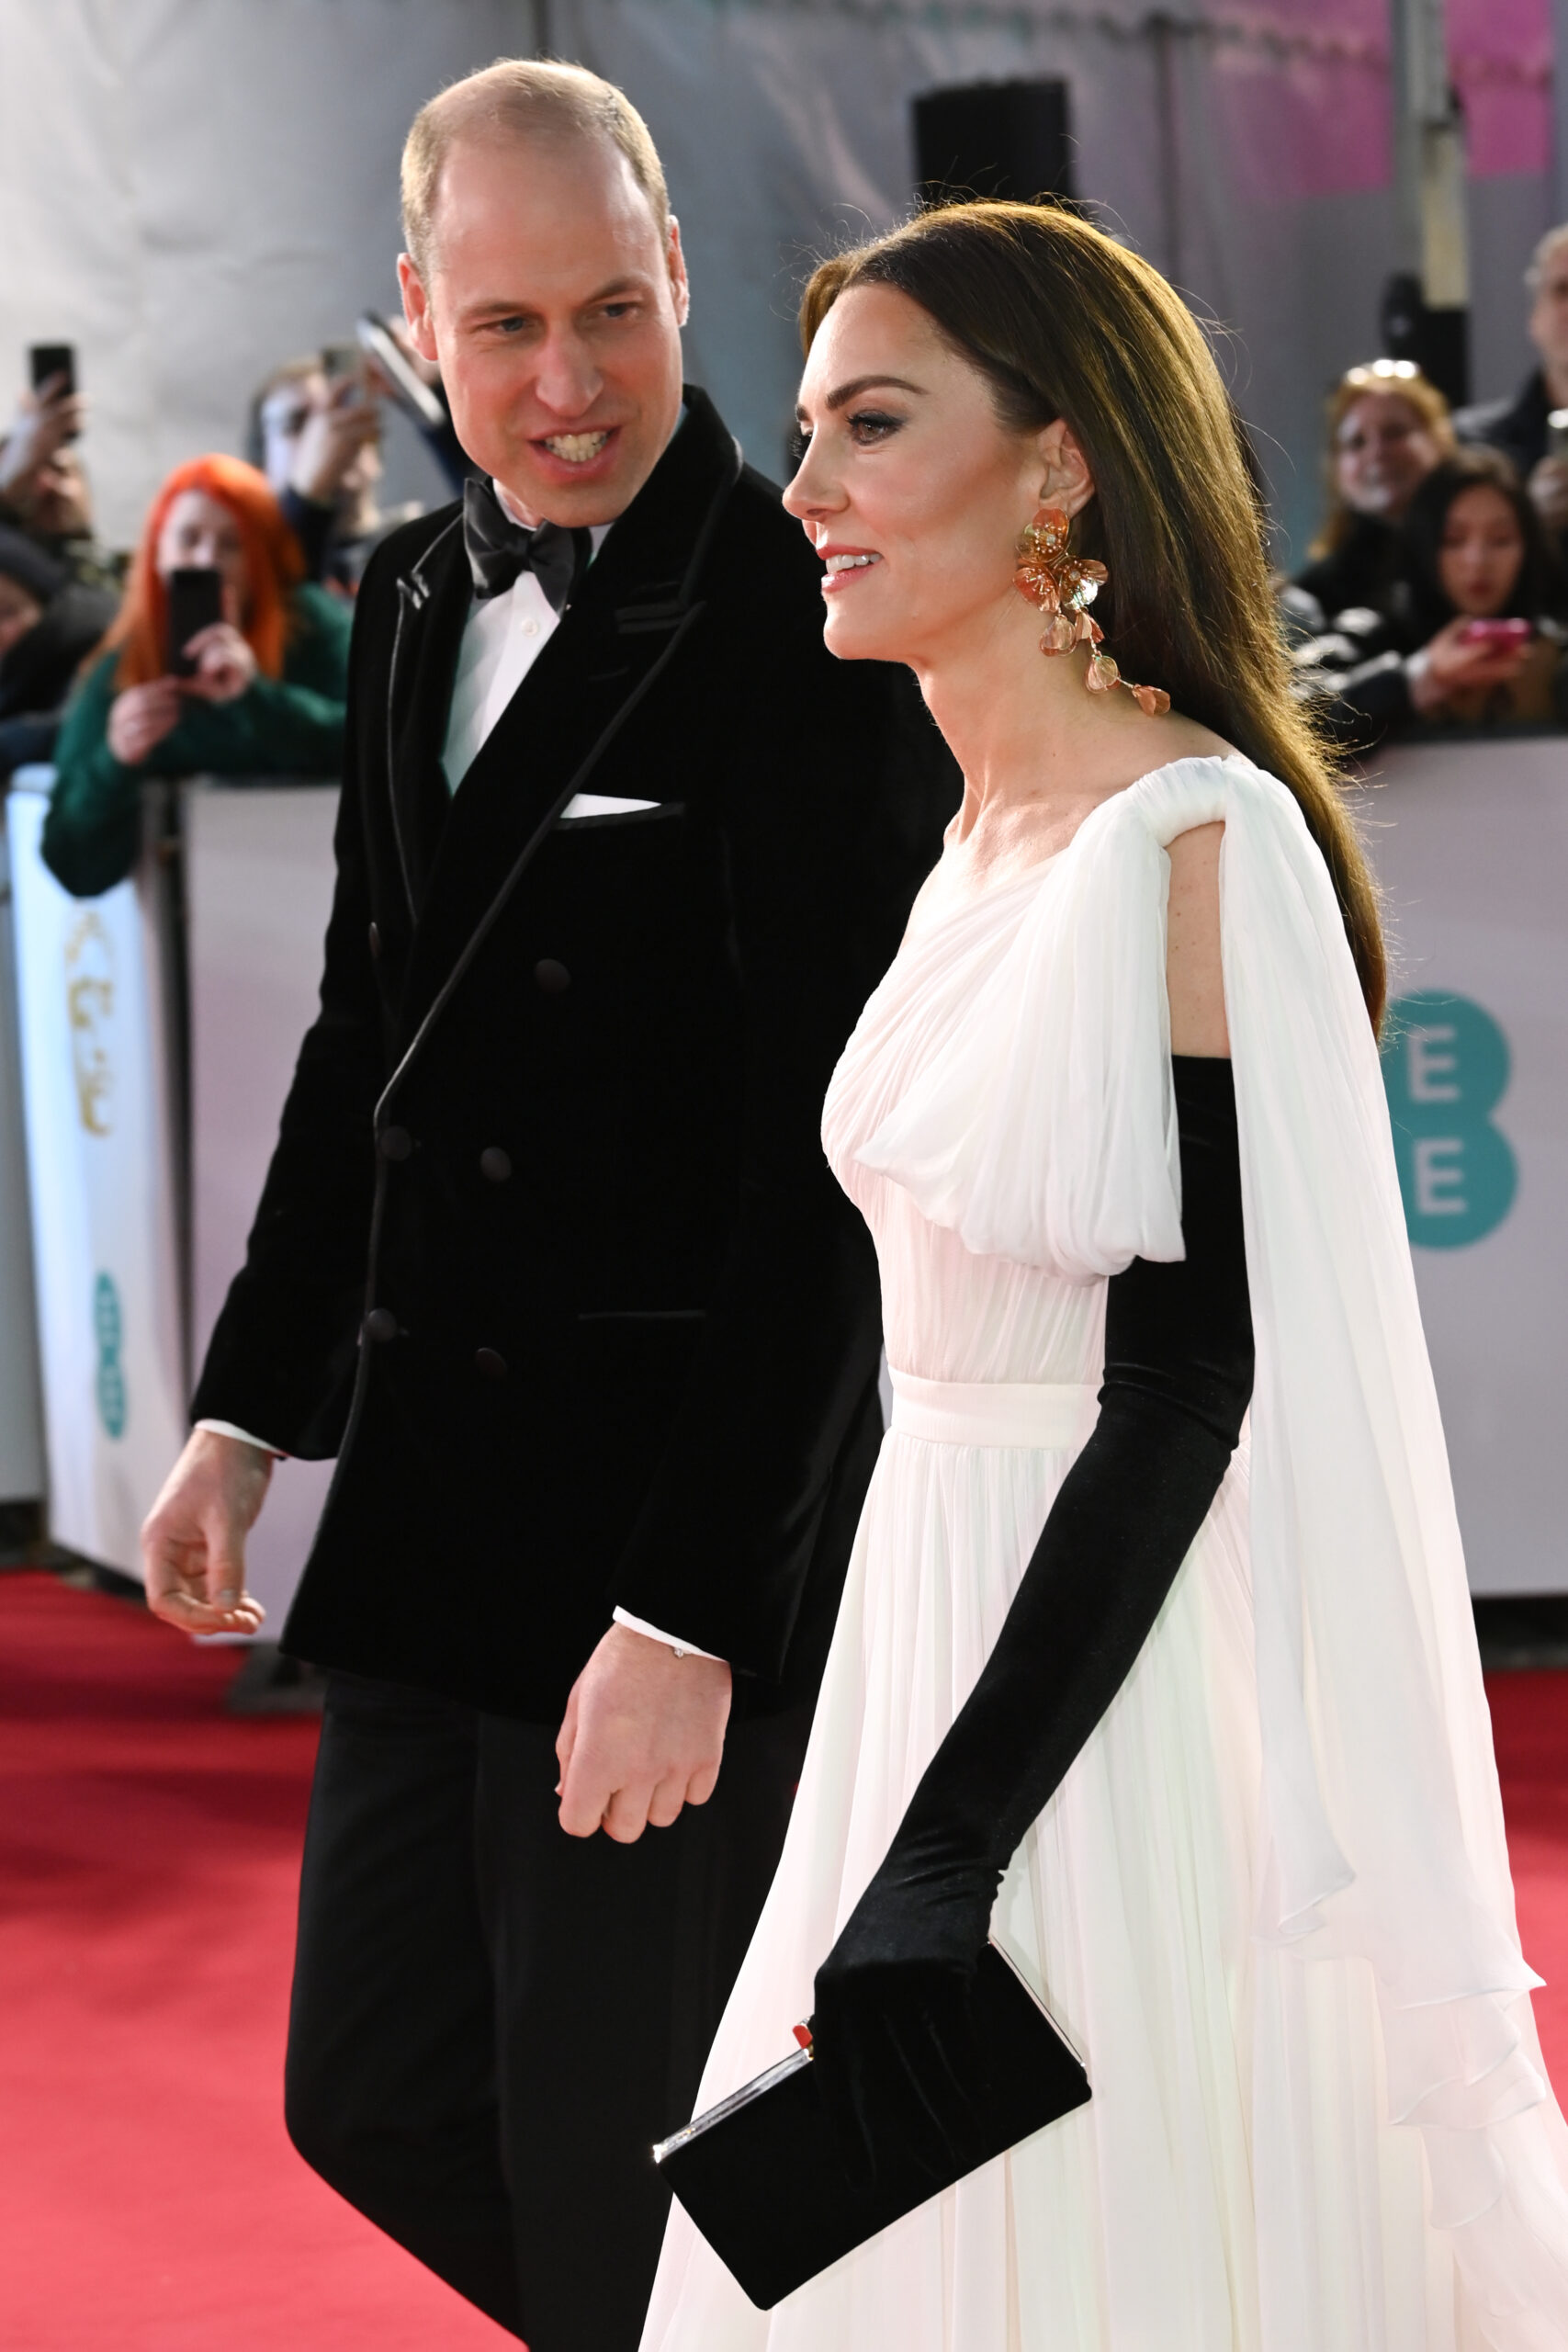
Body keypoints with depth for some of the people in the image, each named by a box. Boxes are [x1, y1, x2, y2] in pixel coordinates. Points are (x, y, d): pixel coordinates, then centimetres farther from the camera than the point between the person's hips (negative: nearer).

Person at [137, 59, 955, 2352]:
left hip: (689, 1515, -8)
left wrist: (690, 1605, -21)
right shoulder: (418, 597, 9)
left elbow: (823, 1171, -18)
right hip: (433, 1505, 8)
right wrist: (252, 1406, 16)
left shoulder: (806, 633, -15)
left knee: (613, 2160, 1)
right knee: (374, 2095, 15)